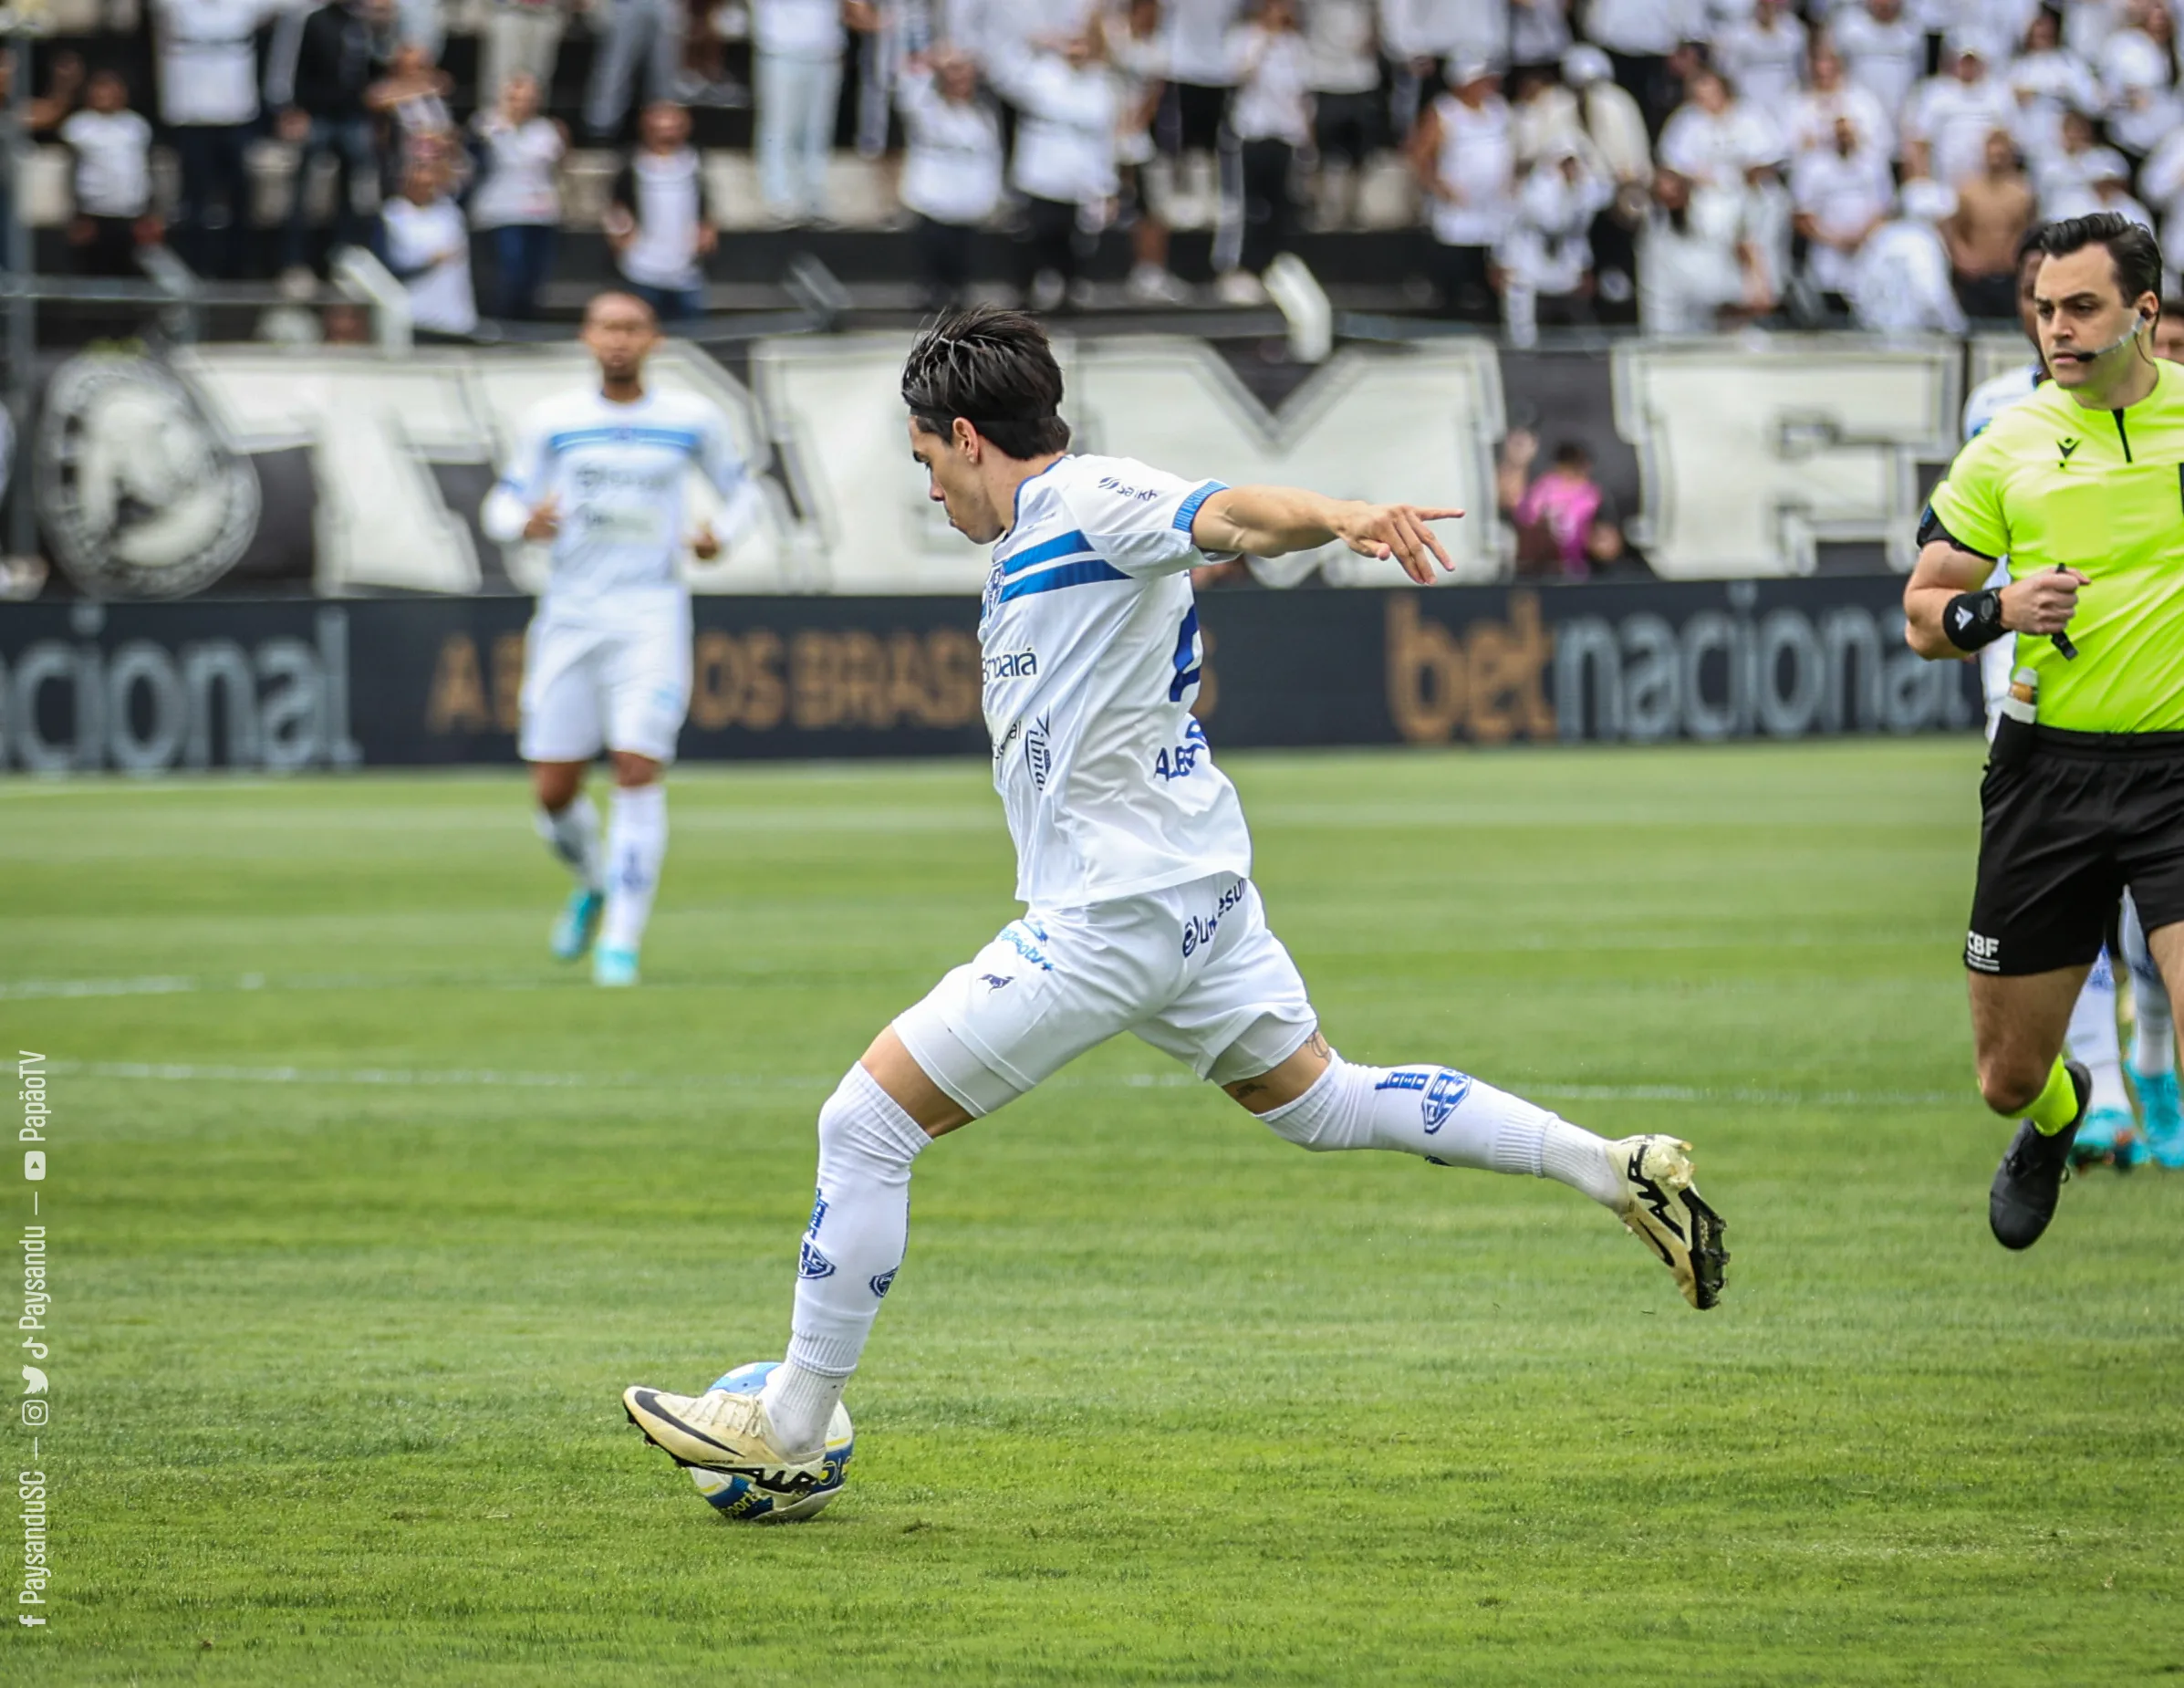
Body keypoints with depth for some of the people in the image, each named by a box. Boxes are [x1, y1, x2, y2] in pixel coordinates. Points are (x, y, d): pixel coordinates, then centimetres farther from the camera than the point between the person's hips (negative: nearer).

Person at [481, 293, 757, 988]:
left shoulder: (693, 419, 5)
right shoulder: (552, 421, 5)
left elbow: (740, 490, 18)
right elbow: (501, 506, 10)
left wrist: (721, 531, -4)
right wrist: (525, 522, -14)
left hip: (649, 616, -2)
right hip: (569, 614, 2)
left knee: (638, 769, -17)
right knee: (554, 792, 1)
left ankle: (621, 942, -12)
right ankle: (592, 883, 34)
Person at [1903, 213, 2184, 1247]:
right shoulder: (2009, 447, 2)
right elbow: (1922, 616, 7)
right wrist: (1995, 612, -14)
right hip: (2049, 768, 2)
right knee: (2009, 1074, 11)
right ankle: (2056, 1120, 48)